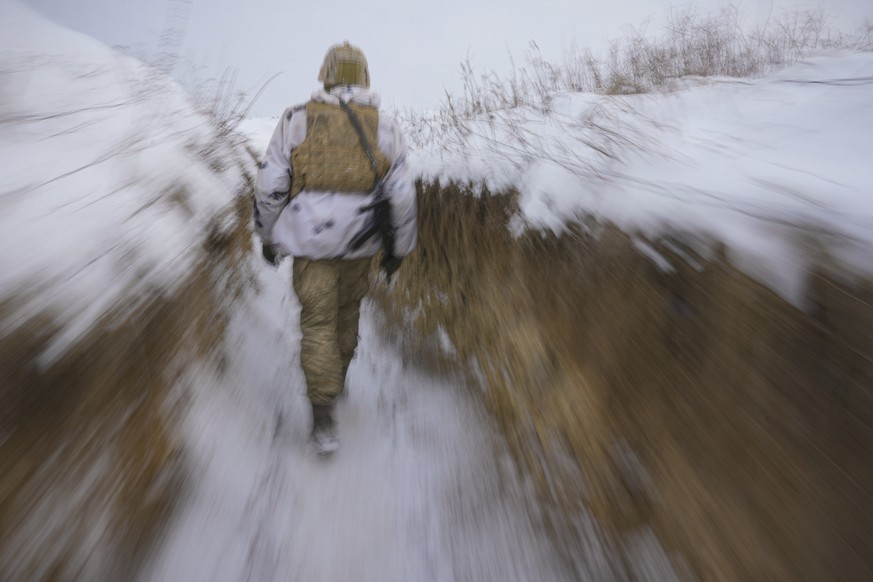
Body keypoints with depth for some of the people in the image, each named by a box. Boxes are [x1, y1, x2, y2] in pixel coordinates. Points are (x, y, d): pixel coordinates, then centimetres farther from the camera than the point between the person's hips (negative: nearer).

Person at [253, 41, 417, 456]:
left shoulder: (296, 120, 0)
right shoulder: (385, 128, 1)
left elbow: (270, 185, -2)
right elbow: (401, 196, -3)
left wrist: (268, 236, 11)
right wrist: (399, 248, 7)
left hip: (310, 239, -1)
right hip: (359, 242, 2)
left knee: (318, 322, 3)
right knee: (347, 309, 22)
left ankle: (324, 419, -1)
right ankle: (337, 376, 42)